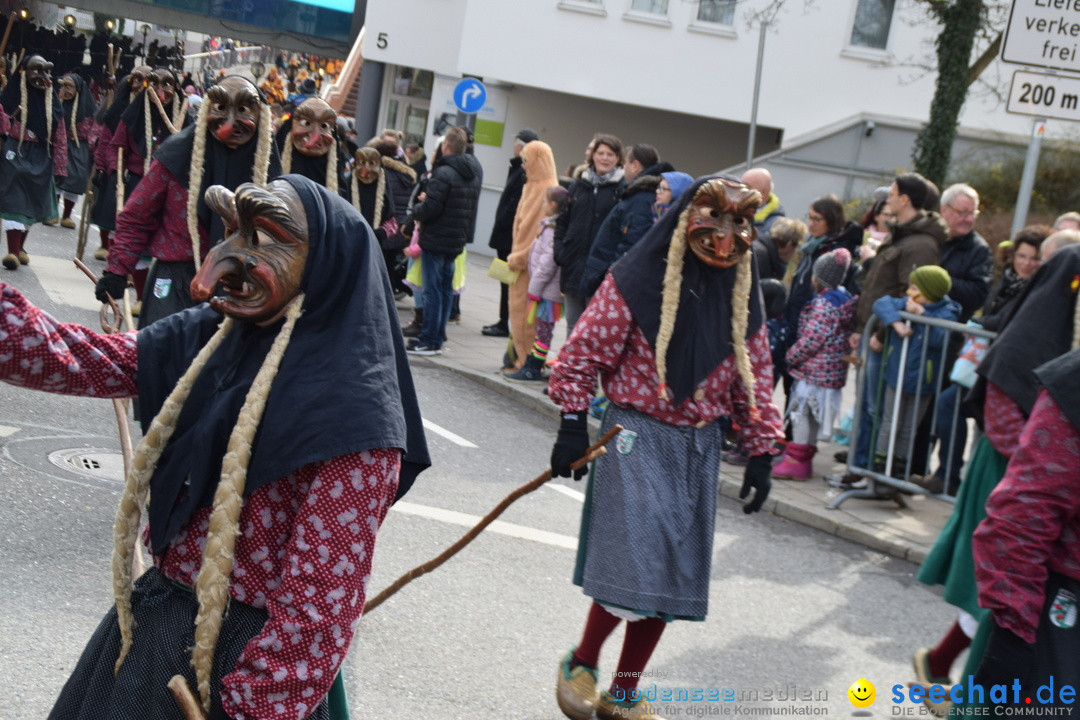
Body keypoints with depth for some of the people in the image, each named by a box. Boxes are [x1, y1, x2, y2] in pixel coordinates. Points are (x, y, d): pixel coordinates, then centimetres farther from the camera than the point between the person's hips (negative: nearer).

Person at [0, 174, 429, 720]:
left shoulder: (351, 406, -22)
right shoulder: (208, 337, 0)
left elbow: (322, 600, -23)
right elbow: (73, 361, -4)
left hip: (252, 652, -7)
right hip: (152, 621, 7)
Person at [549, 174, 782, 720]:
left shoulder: (743, 295, 5)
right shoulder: (638, 279, -10)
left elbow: (755, 376, 11)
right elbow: (586, 350, -8)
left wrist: (761, 452, 7)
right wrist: (572, 426, -11)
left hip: (700, 445, 5)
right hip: (636, 434, -5)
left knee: (673, 576, 7)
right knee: (635, 561, -14)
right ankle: (582, 663, 13)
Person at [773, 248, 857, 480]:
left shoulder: (823, 304, -19)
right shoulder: (846, 298, 9)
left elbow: (811, 339, -22)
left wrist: (792, 356, -7)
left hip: (814, 369, -9)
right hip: (834, 372, 9)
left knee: (801, 411, -2)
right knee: (811, 414, 16)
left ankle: (796, 461, 3)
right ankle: (803, 458, 25)